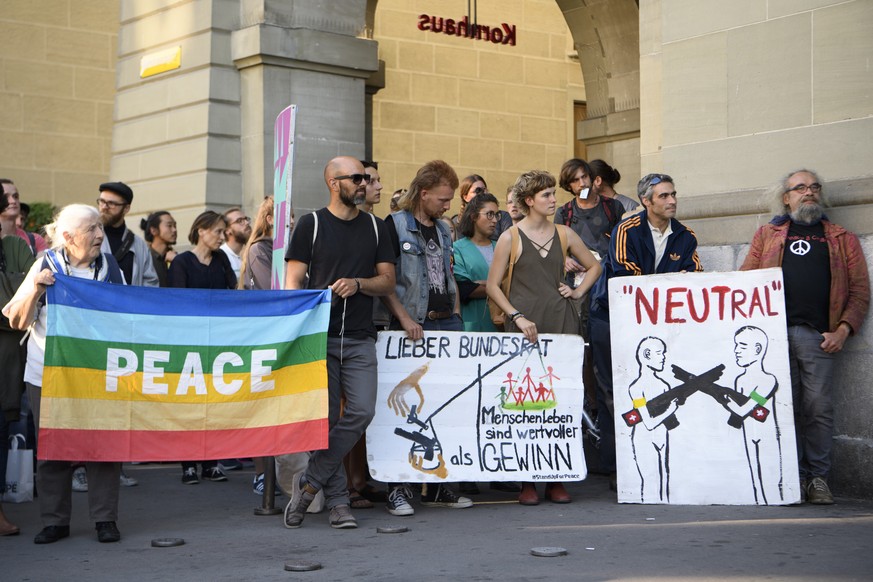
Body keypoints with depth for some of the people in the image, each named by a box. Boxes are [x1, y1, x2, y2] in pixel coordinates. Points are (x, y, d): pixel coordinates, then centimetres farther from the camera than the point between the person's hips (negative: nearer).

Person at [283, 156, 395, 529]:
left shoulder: (375, 227, 13)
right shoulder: (311, 225, 4)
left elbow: (388, 281, 12)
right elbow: (294, 279, 0)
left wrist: (358, 283, -9)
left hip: (360, 338, 3)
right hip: (320, 335, -2)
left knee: (361, 412, -11)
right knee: (327, 418, 0)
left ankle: (309, 484, 0)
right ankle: (337, 501, 10)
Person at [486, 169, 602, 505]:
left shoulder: (564, 234, 12)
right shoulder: (510, 238, 2)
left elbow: (594, 266, 25)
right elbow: (493, 286, 1)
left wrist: (578, 292, 10)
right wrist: (517, 317, -8)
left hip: (561, 322, 3)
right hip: (524, 326, -3)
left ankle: (556, 479, 8)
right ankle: (527, 481, 2)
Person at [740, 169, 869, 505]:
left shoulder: (842, 239, 19)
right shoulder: (767, 235, 21)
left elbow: (860, 289, 12)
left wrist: (844, 328, -3)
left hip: (818, 335, 0)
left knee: (819, 408, -5)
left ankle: (818, 478, 3)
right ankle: (794, 476, 6)